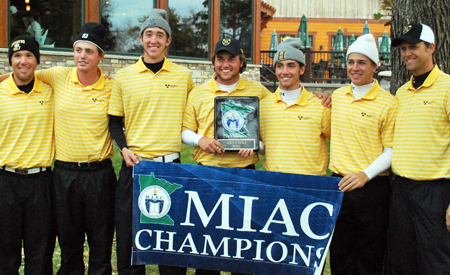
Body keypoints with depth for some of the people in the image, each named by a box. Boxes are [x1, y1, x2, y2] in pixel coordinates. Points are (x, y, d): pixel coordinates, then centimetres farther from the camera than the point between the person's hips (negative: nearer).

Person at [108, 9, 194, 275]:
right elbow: (115, 120, 9)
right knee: (128, 230, 6)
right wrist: (124, 148, -5)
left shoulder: (184, 76, 5)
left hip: (170, 164, 0)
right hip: (135, 163, 1)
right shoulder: (123, 77, 5)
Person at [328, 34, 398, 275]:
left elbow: (391, 151, -8)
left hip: (371, 187, -5)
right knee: (339, 253, 12)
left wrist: (365, 175, -20)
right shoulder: (337, 96, 9)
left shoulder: (388, 103, -6)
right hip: (338, 184, 5)